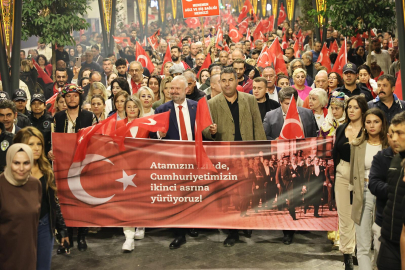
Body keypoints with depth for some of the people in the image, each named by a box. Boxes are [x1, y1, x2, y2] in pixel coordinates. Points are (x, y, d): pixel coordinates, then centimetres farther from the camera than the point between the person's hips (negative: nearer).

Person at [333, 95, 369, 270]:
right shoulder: (341, 129, 9)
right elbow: (335, 154, 11)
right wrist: (334, 175, 6)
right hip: (342, 174, 4)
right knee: (344, 215, 7)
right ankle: (347, 252, 17)